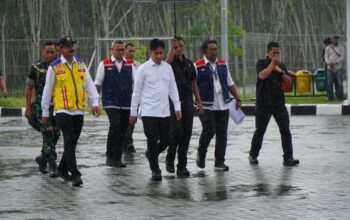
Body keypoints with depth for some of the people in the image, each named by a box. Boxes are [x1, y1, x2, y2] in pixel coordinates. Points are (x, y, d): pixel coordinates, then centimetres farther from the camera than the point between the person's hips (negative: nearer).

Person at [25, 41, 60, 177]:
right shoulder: (36, 68, -2)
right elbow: (29, 88, 2)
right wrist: (28, 108, -3)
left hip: (57, 106, 4)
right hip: (41, 106, -4)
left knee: (55, 135, 7)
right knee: (48, 134, -11)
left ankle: (43, 158, 29)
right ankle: (52, 166, -12)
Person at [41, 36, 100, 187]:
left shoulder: (81, 64, 9)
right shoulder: (54, 67, -3)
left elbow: (89, 84, 9)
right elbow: (47, 90, 2)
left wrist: (94, 102, -3)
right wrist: (45, 112, 5)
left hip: (79, 110, 5)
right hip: (63, 110, -5)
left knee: (73, 142, 10)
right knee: (69, 141, -13)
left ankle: (62, 169, 29)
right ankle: (75, 175, -13)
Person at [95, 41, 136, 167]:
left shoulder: (129, 65, 11)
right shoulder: (104, 64, 3)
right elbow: (97, 83, 5)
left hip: (126, 104, 4)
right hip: (111, 103, -4)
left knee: (123, 131, 5)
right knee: (115, 126, -18)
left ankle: (118, 158, 15)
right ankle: (110, 157, -9)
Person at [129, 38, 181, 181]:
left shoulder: (167, 67, 8)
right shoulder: (143, 69, -4)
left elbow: (173, 88, 12)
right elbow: (136, 91, -1)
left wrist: (177, 106, 4)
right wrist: (133, 112, -1)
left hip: (164, 112, 4)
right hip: (149, 112, -4)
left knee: (166, 139, 6)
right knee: (152, 141, -3)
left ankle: (151, 154, 34)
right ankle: (155, 170, 8)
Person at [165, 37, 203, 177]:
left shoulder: (189, 64, 13)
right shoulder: (171, 63, -1)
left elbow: (194, 83, 17)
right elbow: (168, 61, -28)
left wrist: (199, 102, 13)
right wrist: (172, 46, -31)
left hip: (187, 102, 5)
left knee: (186, 133, 2)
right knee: (176, 131, -14)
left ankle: (182, 166, 6)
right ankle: (170, 159, 8)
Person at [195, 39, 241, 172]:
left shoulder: (222, 64, 13)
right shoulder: (198, 66, -4)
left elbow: (230, 84, 20)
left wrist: (238, 98, 15)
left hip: (223, 106, 5)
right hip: (206, 106, -5)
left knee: (222, 134, 3)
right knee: (209, 131, -12)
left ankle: (219, 162, 9)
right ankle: (201, 154, 15)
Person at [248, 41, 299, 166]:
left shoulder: (281, 66, 10)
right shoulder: (261, 63, -3)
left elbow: (289, 82, 4)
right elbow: (262, 75, -23)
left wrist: (281, 72, -10)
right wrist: (272, 63, -17)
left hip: (279, 103, 3)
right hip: (263, 103, -3)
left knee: (285, 130, -6)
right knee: (260, 131, 8)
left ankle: (288, 158, -6)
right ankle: (253, 156, 25)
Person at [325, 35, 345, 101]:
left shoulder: (341, 48, 3)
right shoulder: (328, 48, 8)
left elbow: (342, 57, -5)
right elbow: (326, 57, 1)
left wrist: (335, 63, -18)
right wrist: (329, 63, -17)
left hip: (338, 67, -1)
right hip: (330, 68, 1)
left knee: (339, 82, -3)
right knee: (330, 82, -1)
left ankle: (340, 96, 4)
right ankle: (330, 97, 4)